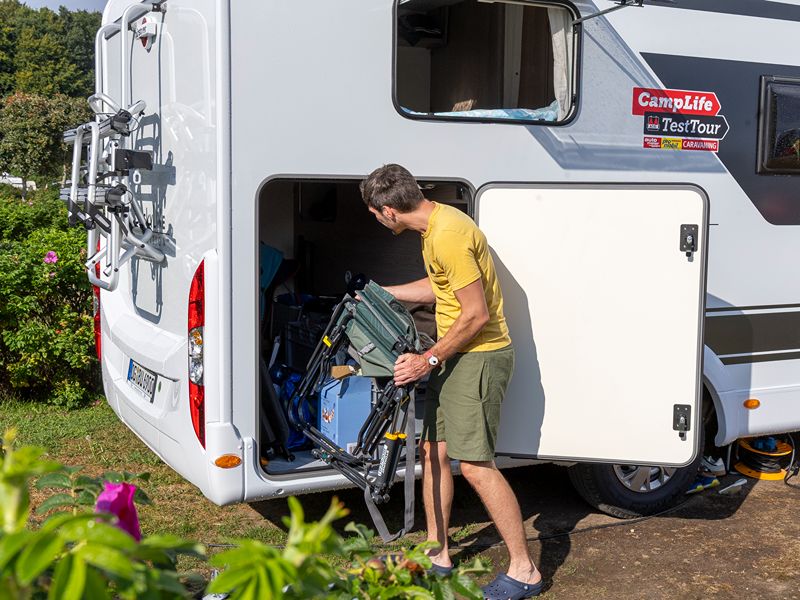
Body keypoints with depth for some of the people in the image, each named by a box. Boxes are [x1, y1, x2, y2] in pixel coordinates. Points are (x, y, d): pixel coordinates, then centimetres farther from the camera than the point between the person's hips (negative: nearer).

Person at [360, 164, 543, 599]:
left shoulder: (448, 236, -24)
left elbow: (476, 314, -23)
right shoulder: (434, 223, 9)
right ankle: (436, 554, 24)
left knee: (475, 464, -11)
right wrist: (383, 293, 29)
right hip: (453, 354, 10)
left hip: (479, 355, -10)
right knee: (433, 450, 12)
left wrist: (428, 361, -18)